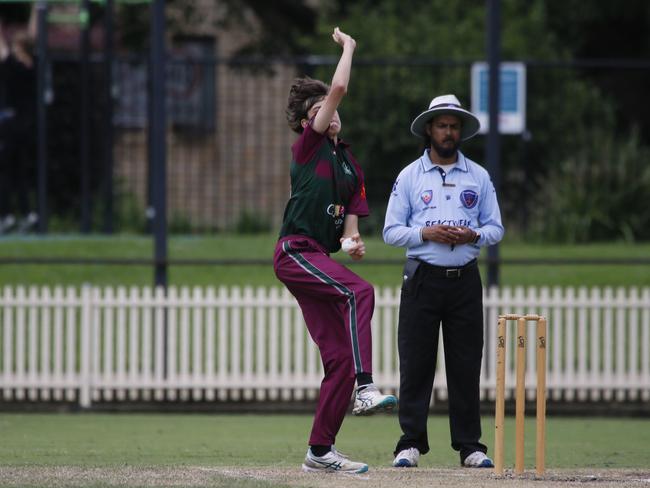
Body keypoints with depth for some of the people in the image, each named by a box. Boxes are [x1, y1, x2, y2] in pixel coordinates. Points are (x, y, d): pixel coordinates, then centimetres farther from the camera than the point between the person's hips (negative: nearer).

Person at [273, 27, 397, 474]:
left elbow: (350, 220, 17)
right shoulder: (309, 145, 2)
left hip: (321, 260, 7)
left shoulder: (351, 167, 21)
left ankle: (320, 451, 8)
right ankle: (365, 388, -42)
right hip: (295, 252, -7)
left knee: (340, 358, 2)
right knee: (359, 291, -32)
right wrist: (348, 46, 6)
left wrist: (354, 241, -6)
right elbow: (339, 87, -8)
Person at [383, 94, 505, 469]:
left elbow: (496, 228, 10)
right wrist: (425, 233, -14)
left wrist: (473, 236, -11)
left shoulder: (479, 177, 10)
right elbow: (391, 231, 3)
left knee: (466, 365, 0)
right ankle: (411, 444, -1)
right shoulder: (410, 177, 6)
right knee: (415, 364, -4)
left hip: (465, 280, 1)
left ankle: (470, 446, 4)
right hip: (423, 279, -1)